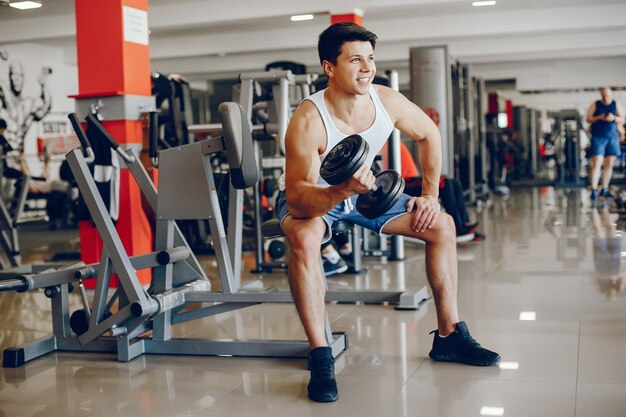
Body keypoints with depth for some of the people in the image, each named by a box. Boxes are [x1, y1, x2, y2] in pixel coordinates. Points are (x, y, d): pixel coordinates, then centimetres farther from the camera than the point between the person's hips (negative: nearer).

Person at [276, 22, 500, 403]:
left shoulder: (387, 101, -18)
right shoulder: (308, 121, -33)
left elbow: (428, 134, 2)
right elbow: (297, 198, -36)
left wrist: (430, 194, -2)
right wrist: (341, 190, -54)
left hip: (363, 188, 6)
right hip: (312, 196, -5)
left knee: (442, 225, -3)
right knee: (304, 238, -39)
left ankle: (449, 335, 8)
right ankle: (321, 358, -29)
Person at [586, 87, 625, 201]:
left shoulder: (616, 105, 10)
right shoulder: (595, 105, 5)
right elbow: (588, 119, 1)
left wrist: (614, 118, -13)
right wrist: (599, 117, -17)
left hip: (613, 137, 3)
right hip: (598, 137, -3)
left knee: (609, 164, 2)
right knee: (597, 164, -13)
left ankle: (604, 190, 10)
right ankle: (594, 190, -14)